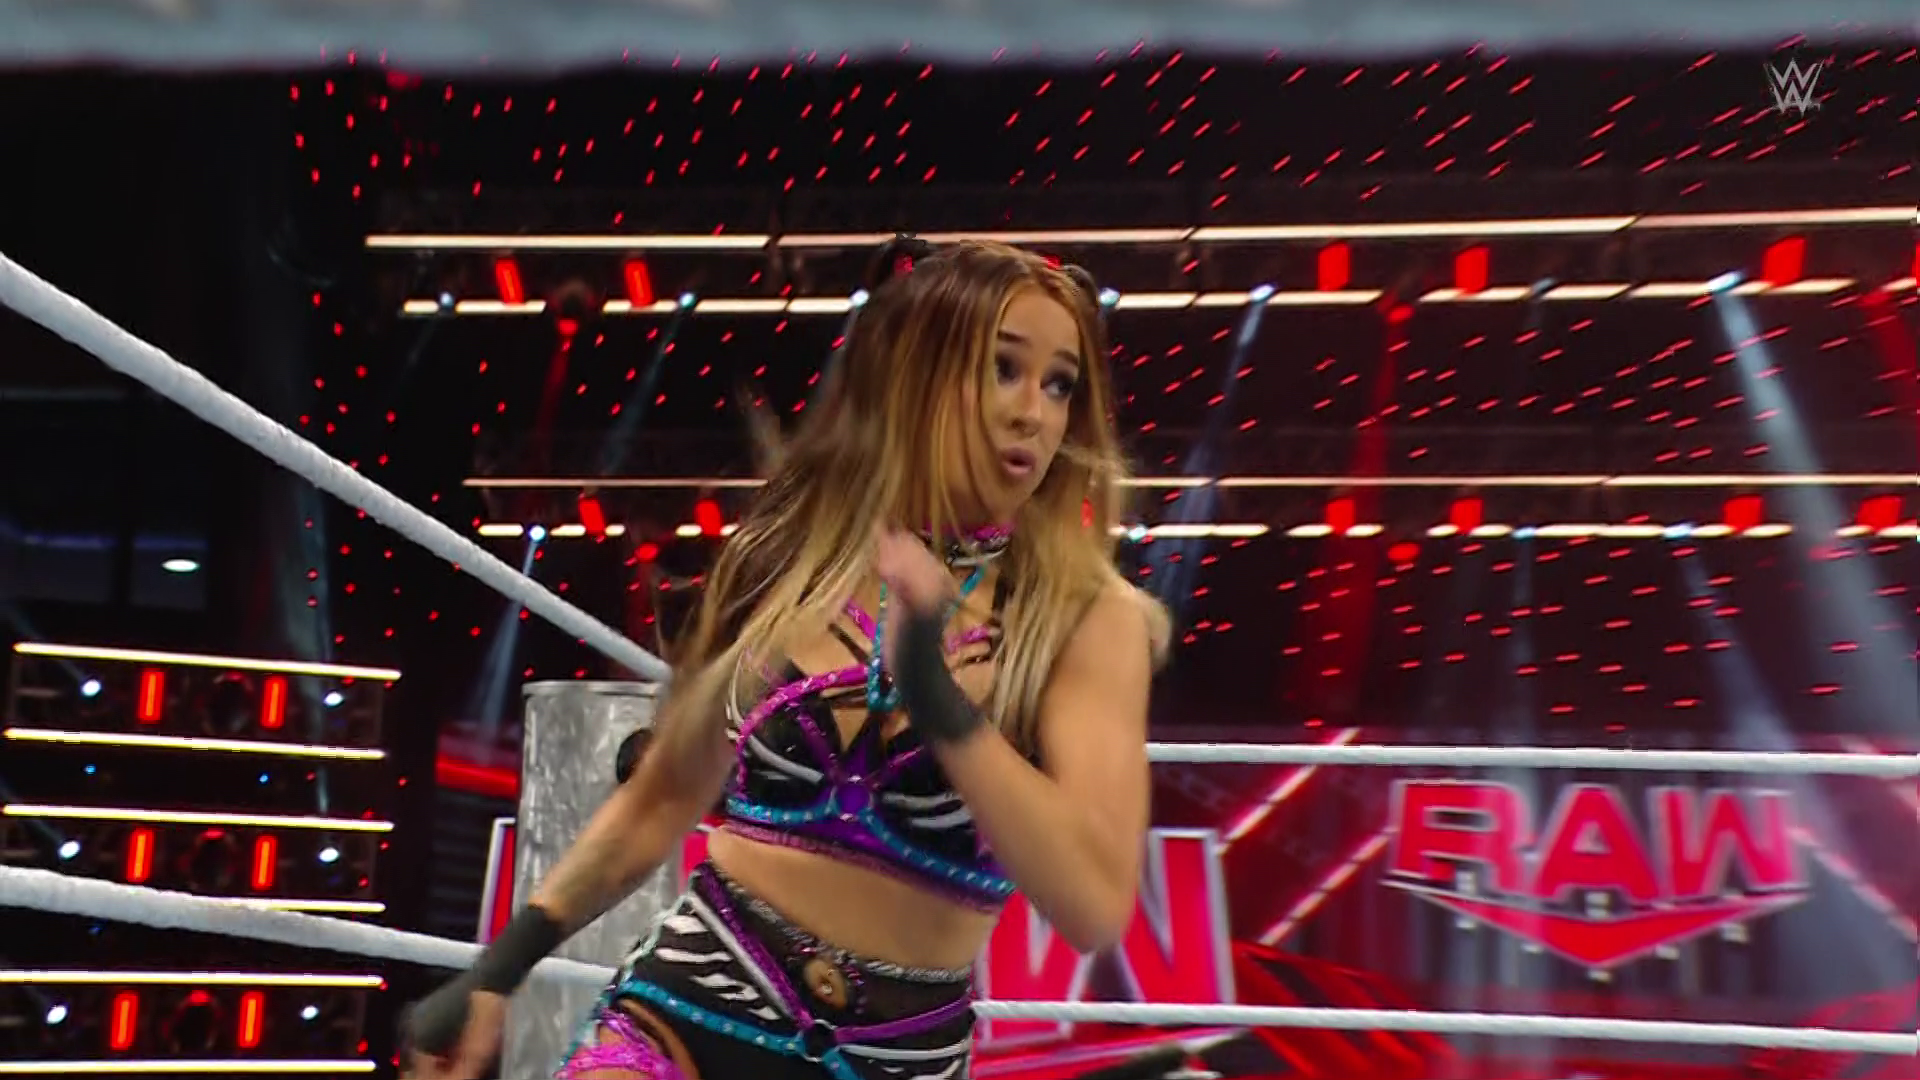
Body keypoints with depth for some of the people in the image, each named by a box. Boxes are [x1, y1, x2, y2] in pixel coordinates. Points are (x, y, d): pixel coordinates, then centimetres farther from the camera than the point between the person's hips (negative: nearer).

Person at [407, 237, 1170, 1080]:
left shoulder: (1089, 620, -5)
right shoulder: (785, 559, 3)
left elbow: (1094, 905, -18)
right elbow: (661, 800, 13)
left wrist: (939, 698, -25)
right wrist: (498, 969, 13)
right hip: (691, 1004, 1)